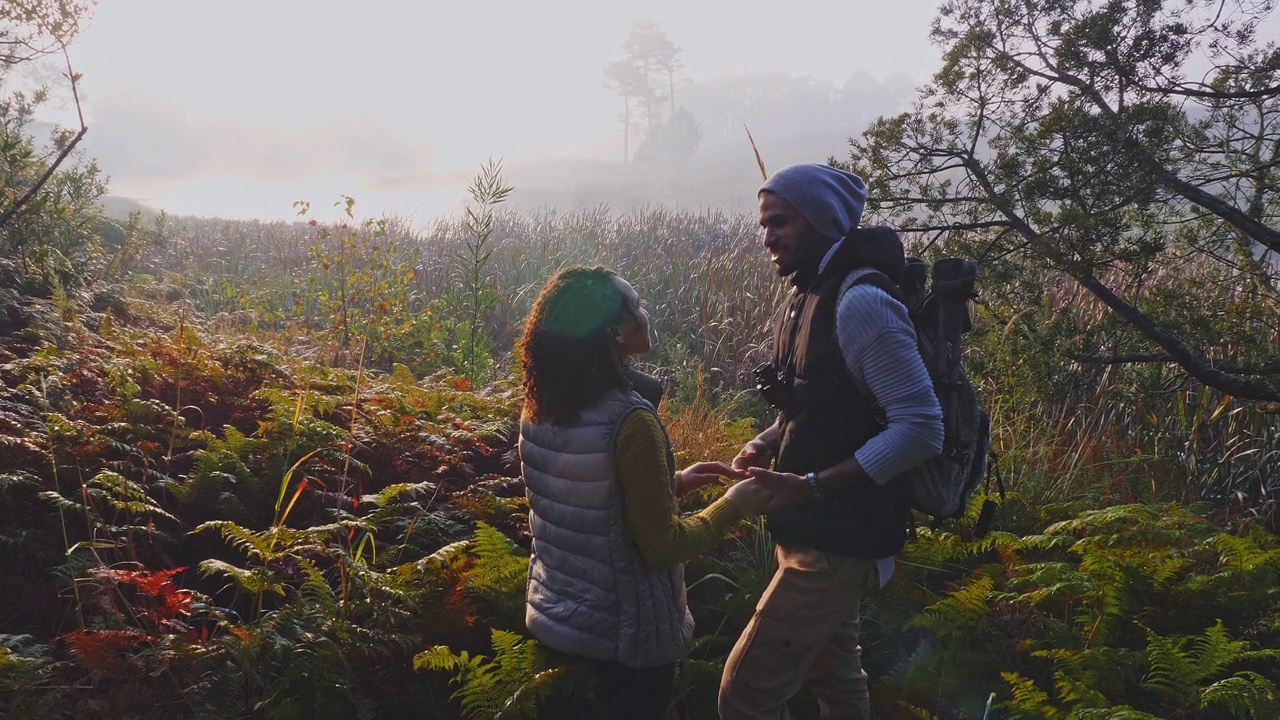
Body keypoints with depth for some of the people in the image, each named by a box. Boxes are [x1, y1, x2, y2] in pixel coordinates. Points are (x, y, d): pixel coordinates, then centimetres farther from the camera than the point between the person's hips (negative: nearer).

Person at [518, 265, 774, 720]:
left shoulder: (540, 409, -2)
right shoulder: (630, 419, -25)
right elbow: (663, 547, -19)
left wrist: (672, 483, 12)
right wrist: (733, 505, -7)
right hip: (622, 639, -7)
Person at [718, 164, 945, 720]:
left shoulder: (860, 303, -22)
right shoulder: (806, 295, 8)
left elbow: (921, 429, -26)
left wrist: (812, 486, -26)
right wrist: (765, 445, 0)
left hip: (841, 540, -10)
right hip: (815, 529, 10)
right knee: (835, 675, 23)